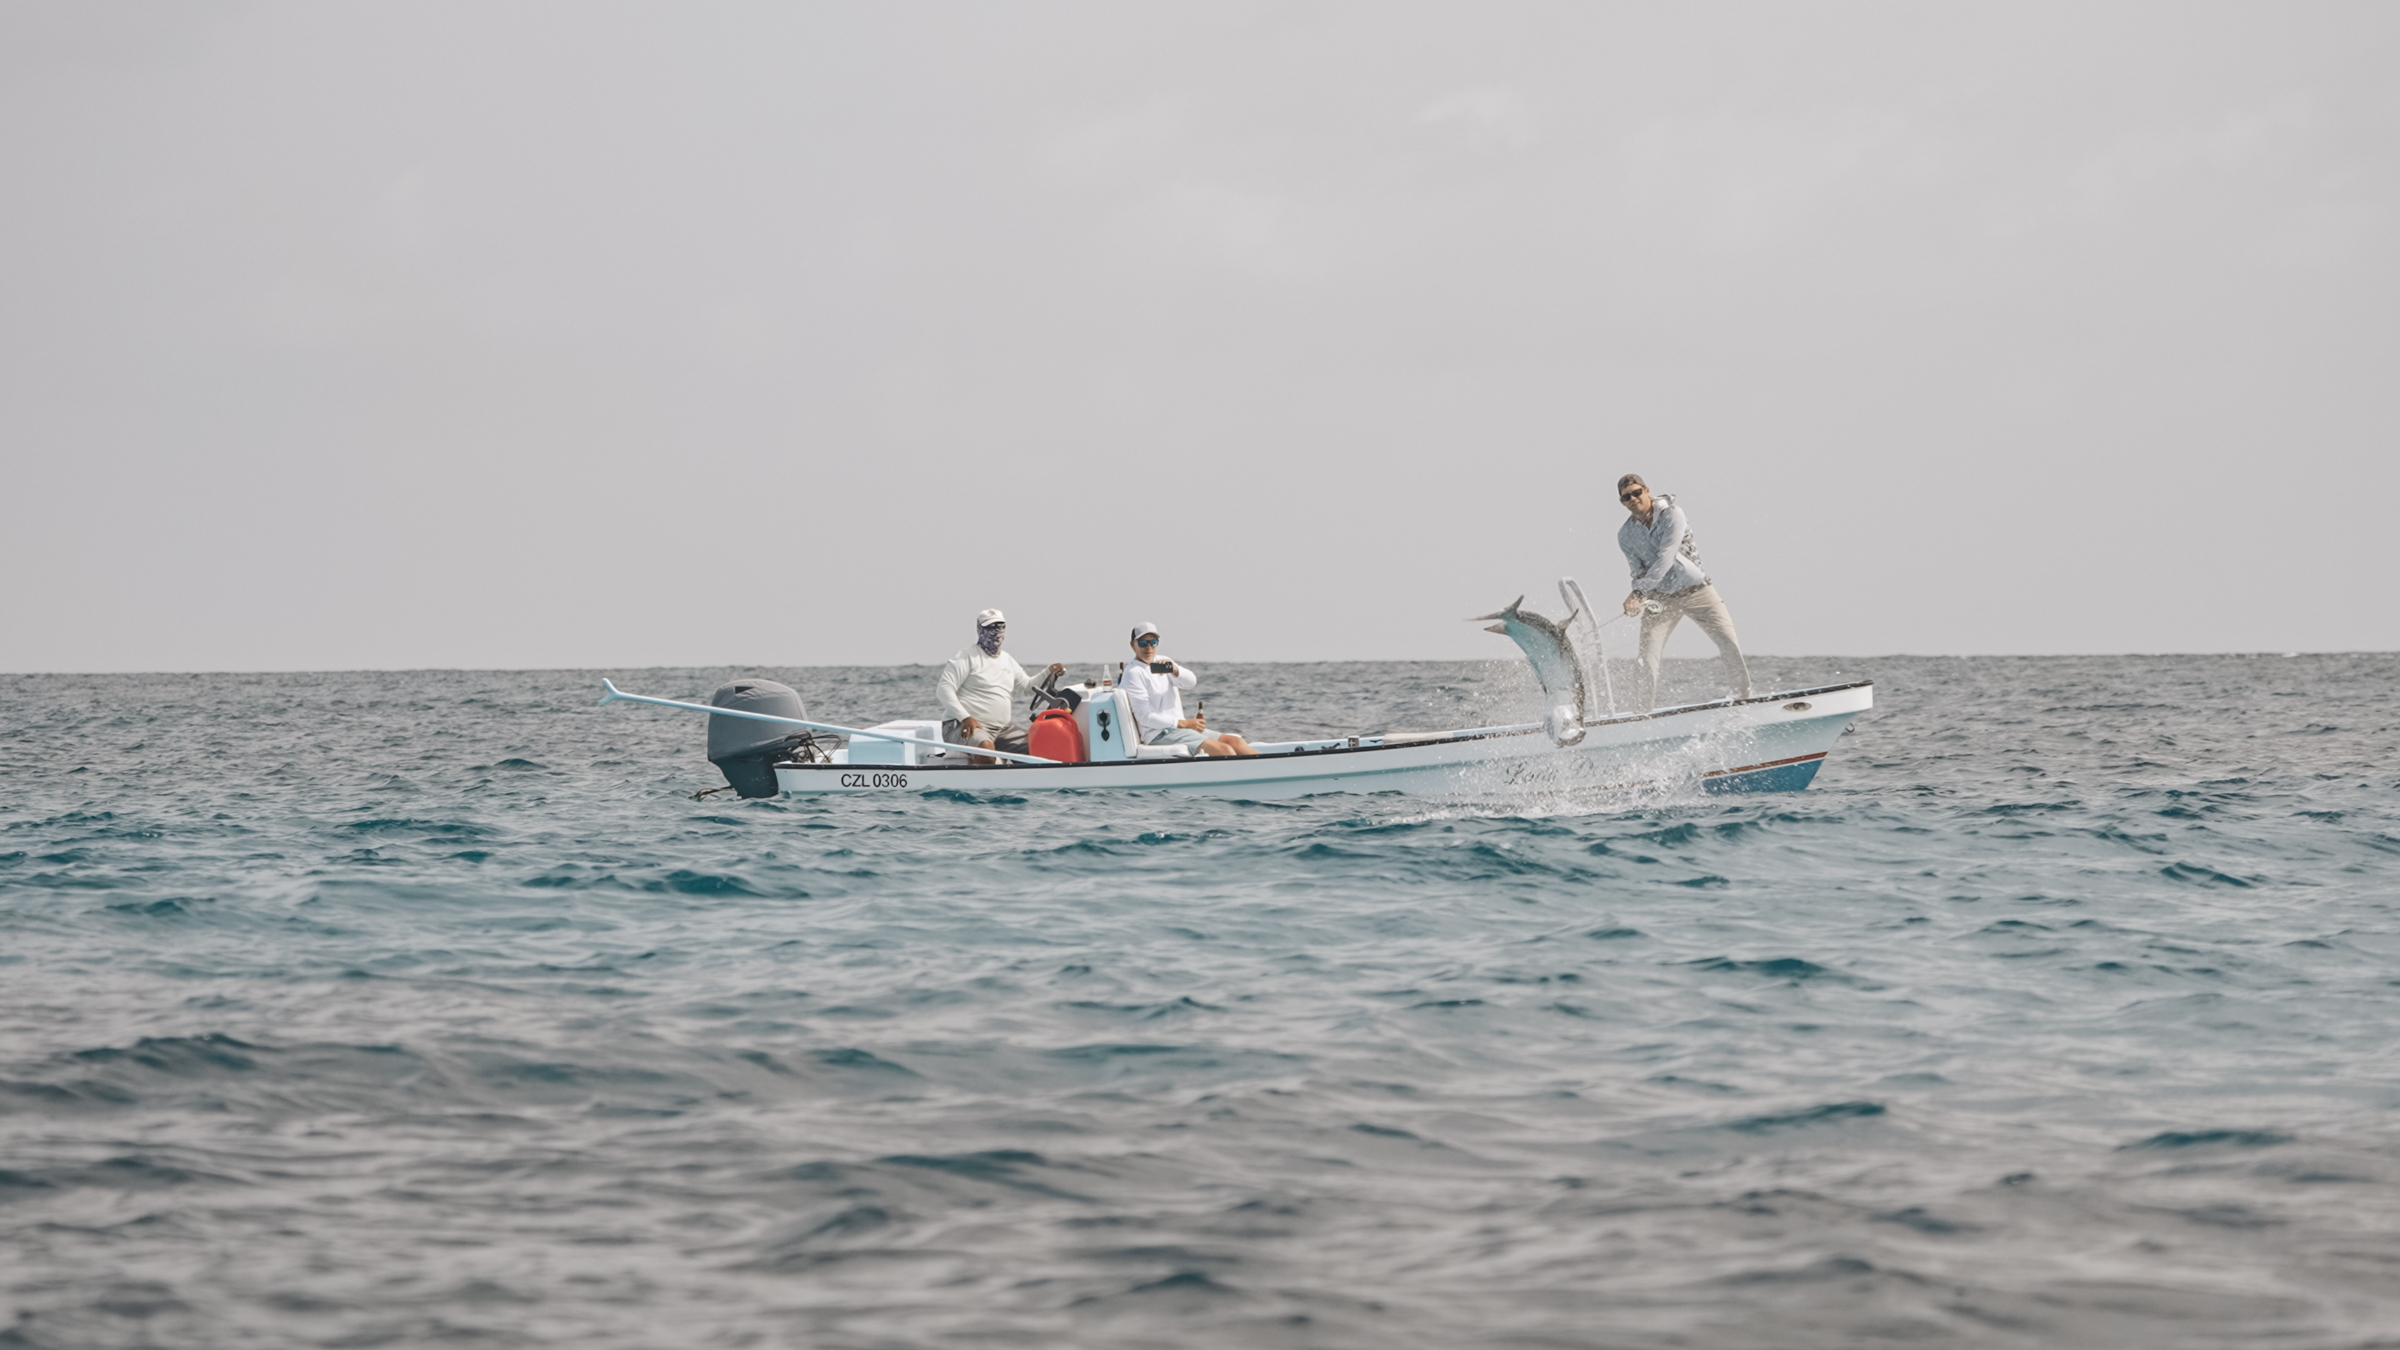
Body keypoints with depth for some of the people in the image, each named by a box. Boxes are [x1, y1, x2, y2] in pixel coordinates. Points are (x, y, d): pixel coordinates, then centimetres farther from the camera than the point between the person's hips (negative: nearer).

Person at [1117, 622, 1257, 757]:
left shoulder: (1162, 662, 17)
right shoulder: (1133, 673, -7)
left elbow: (1191, 681, 0)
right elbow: (1145, 717, -14)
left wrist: (1174, 670, -23)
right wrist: (1183, 723, -14)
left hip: (1178, 727, 8)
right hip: (1159, 735, -8)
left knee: (1234, 741, -8)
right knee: (1222, 749, -24)